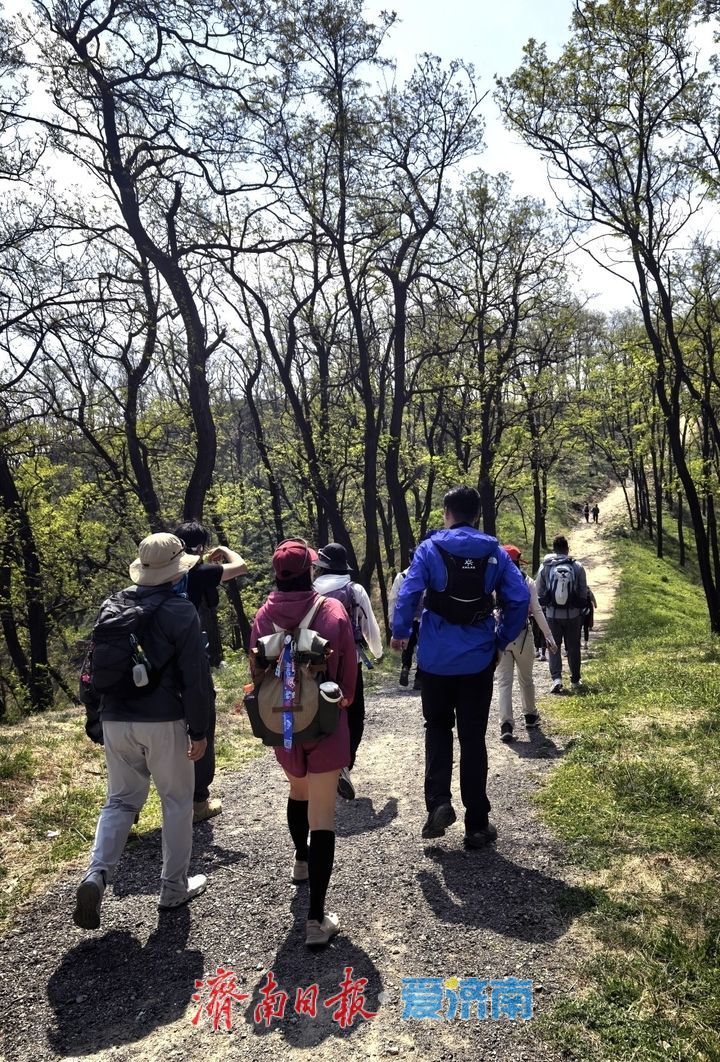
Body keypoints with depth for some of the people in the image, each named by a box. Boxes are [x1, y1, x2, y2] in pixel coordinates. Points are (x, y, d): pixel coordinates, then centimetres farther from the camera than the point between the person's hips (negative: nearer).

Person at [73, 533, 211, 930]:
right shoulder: (181, 611, -11)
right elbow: (195, 677, -13)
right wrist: (199, 730, -5)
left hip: (115, 720, 5)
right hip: (163, 721, -5)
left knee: (121, 800, 17)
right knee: (177, 801, 11)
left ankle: (97, 874, -2)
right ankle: (174, 887, 20)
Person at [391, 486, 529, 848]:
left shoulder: (430, 549, -6)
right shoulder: (495, 553, 1)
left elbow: (408, 593, -14)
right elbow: (520, 598, -4)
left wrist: (400, 632, 2)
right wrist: (502, 639, 8)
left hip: (436, 659, -1)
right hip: (478, 660, 1)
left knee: (438, 728, 19)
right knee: (473, 739, 10)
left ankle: (438, 801, 2)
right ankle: (477, 825, 15)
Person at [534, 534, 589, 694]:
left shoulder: (545, 567, -6)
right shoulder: (577, 567, -5)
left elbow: (539, 593, 0)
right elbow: (583, 592, 0)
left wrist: (544, 606, 17)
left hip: (552, 614, -1)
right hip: (573, 614, 1)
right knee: (573, 647, 13)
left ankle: (556, 678, -8)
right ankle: (575, 680, 21)